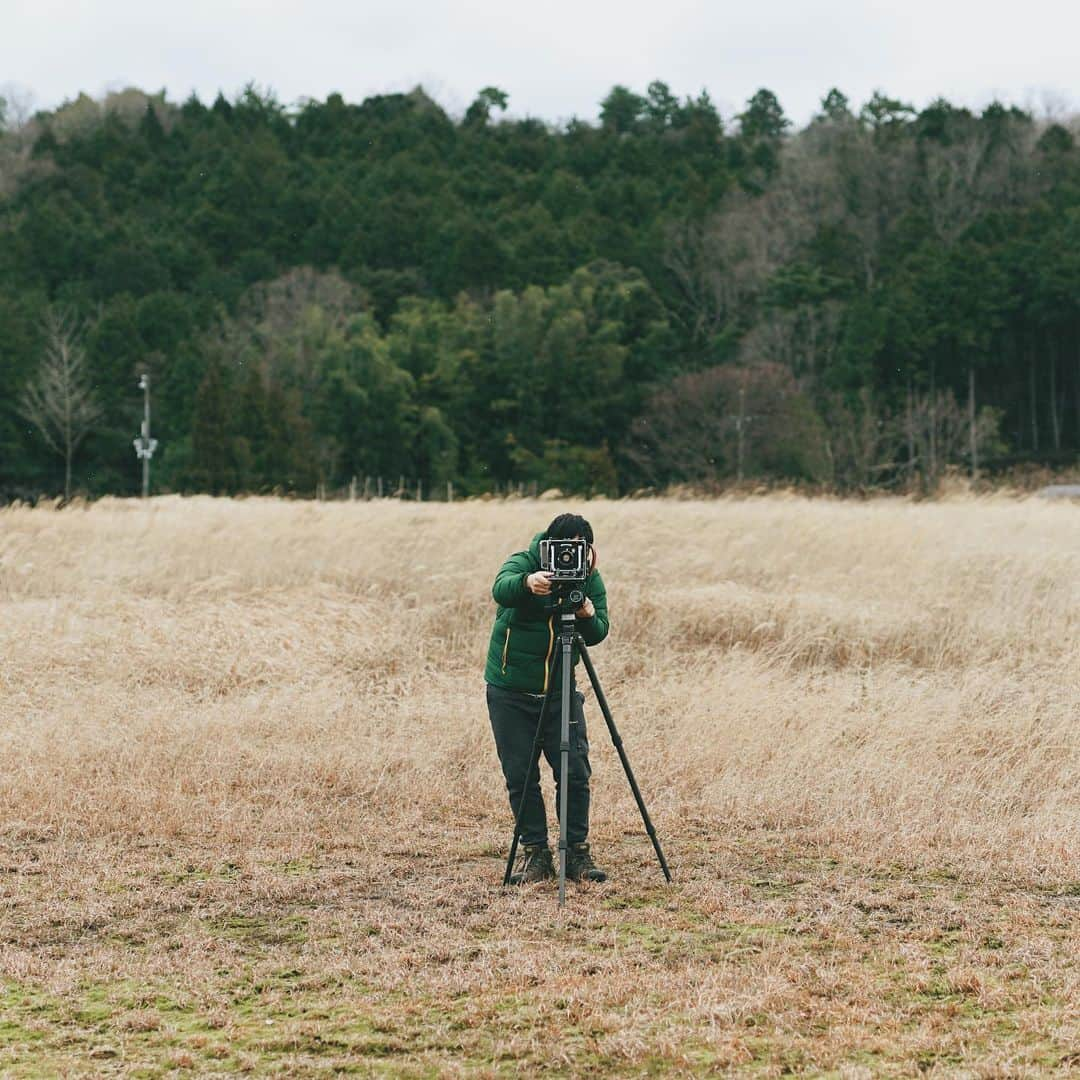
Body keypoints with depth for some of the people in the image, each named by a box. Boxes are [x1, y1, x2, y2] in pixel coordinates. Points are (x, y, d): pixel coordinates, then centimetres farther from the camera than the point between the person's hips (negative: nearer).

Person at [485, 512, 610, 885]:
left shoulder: (590, 579, -1)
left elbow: (599, 634, -9)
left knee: (575, 773, -3)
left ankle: (577, 853, 8)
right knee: (520, 776, 0)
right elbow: (501, 589, -34)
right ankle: (536, 855, 9)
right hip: (509, 691, -2)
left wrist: (588, 616, -31)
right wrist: (528, 582, -55)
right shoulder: (524, 563, -11)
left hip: (561, 691, 2)